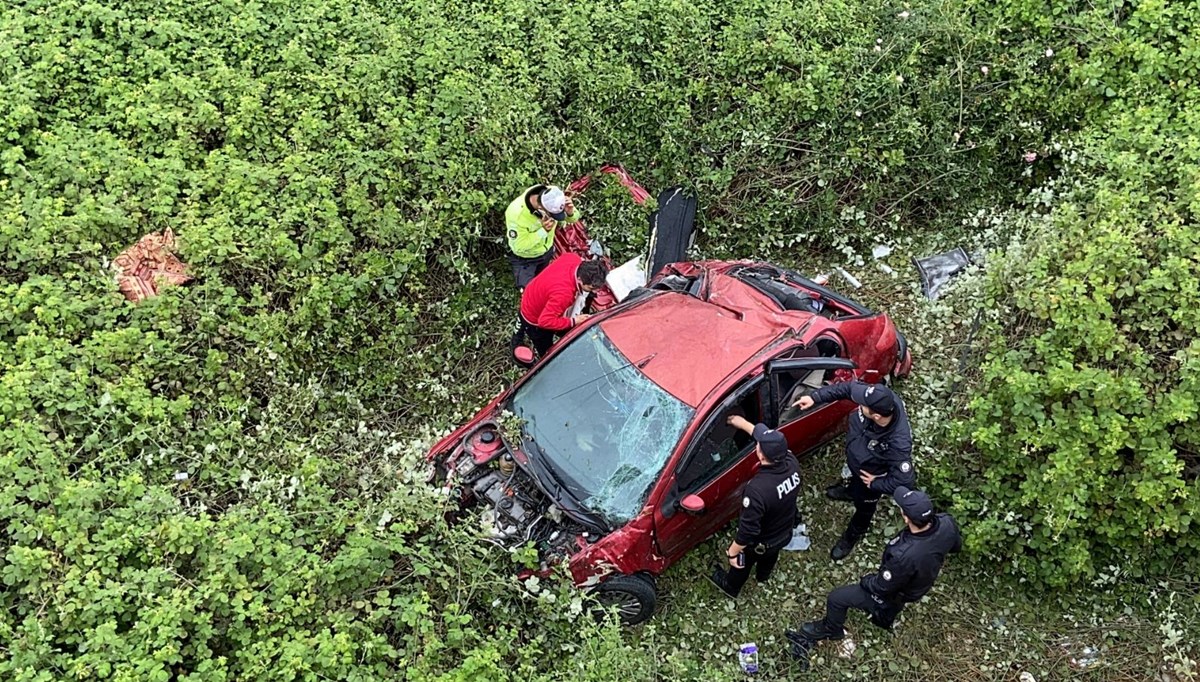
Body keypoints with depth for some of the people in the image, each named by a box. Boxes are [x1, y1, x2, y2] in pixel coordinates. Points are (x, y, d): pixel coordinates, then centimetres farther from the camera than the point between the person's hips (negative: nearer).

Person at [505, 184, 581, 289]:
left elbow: (573, 218, -14)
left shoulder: (552, 196, -29)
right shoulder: (516, 213, -42)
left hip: (547, 251, 4)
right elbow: (519, 247, -33)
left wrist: (570, 212, -40)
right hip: (524, 259, -4)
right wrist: (543, 231, -44)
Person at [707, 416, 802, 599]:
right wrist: (743, 424, 4)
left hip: (760, 544, -5)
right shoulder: (792, 463, -26)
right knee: (770, 556, 37)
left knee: (741, 563, 28)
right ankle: (763, 575, 68)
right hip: (784, 534, 5)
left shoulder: (757, 489, -44)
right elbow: (775, 444, -4)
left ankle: (730, 587, 57)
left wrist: (732, 551, -17)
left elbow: (748, 530, -34)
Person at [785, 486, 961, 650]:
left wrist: (865, 581, -5)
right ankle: (886, 616, 65)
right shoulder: (946, 523, -28)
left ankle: (831, 629, 40)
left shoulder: (904, 556, -46)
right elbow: (956, 546, -2)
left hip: (895, 593, -6)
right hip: (921, 581, 6)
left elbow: (882, 587, -25)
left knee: (835, 599, 12)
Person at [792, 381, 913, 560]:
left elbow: (905, 480, -39)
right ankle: (851, 491, 76)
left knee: (863, 508, 27)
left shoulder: (898, 443, -49)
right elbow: (850, 387, -18)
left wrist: (875, 484, -22)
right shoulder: (884, 401, -35)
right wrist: (815, 397, -23)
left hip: (869, 476, -5)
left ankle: (851, 537, 58)